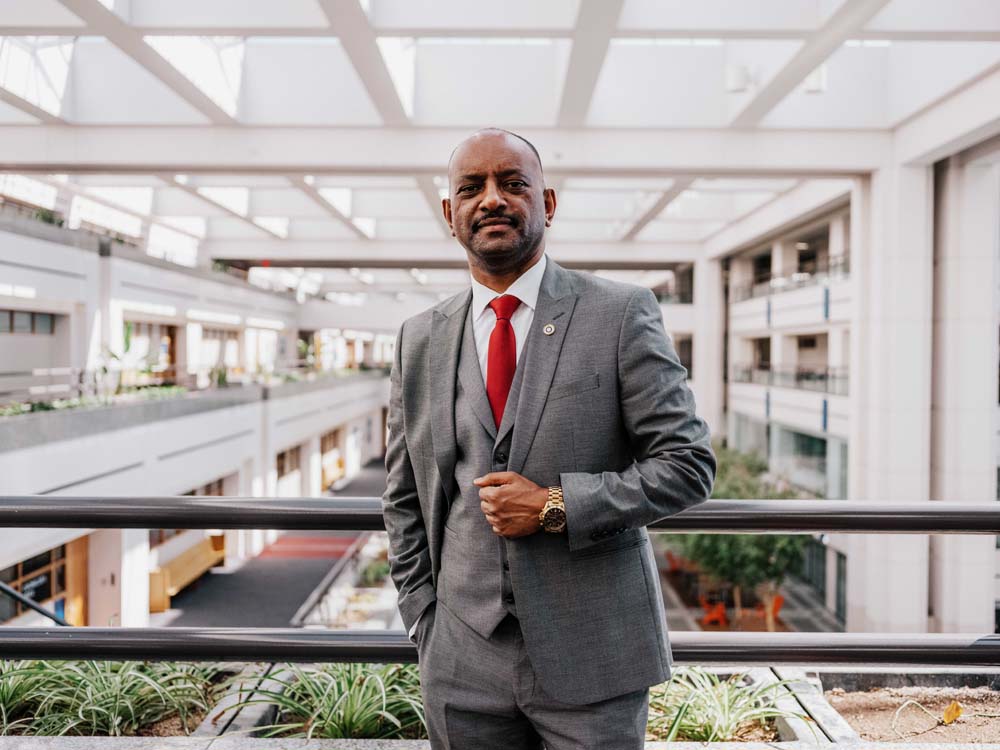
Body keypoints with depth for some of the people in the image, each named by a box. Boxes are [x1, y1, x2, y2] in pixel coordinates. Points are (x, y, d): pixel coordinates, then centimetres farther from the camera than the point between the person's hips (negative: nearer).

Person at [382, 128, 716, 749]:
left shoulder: (621, 314, -5)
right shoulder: (420, 341, 6)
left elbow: (689, 464, -7)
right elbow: (405, 501, 11)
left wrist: (557, 507, -15)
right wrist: (427, 628, 6)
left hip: (593, 658, -2)